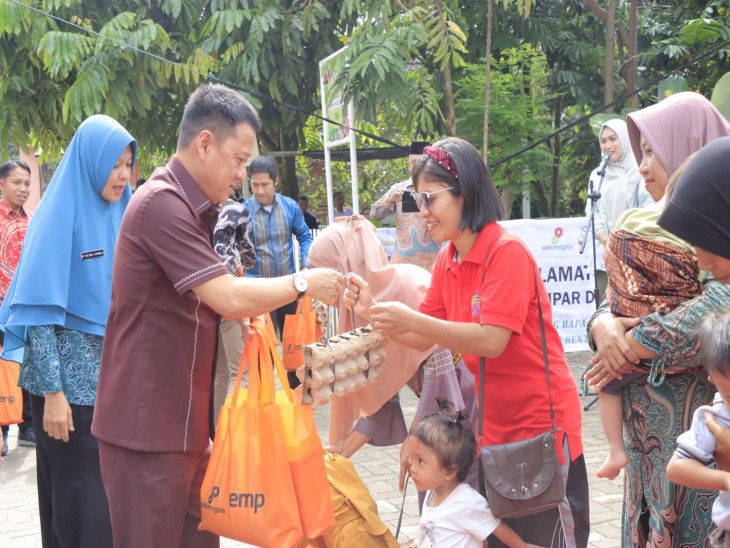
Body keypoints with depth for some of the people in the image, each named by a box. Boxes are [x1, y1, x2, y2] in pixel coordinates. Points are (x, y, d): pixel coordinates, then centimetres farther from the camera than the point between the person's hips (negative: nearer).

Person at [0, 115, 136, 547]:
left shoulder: (117, 213, 7)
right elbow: (40, 309, -15)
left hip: (114, 375, 6)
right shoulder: (60, 214, -12)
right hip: (70, 380, -6)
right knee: (79, 496, 3)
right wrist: (52, 392, -18)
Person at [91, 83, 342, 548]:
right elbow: (230, 299, -22)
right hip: (148, 425, -9)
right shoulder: (162, 203, -17)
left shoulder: (193, 209, 16)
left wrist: (246, 309, 6)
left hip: (185, 422, 9)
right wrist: (303, 283, -8)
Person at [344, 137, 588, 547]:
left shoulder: (507, 251, -20)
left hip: (541, 422, -8)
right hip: (494, 428, 8)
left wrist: (411, 319, -29)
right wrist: (372, 309, -7)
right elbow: (425, 339, 7)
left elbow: (491, 340, -27)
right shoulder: (447, 261, 4)